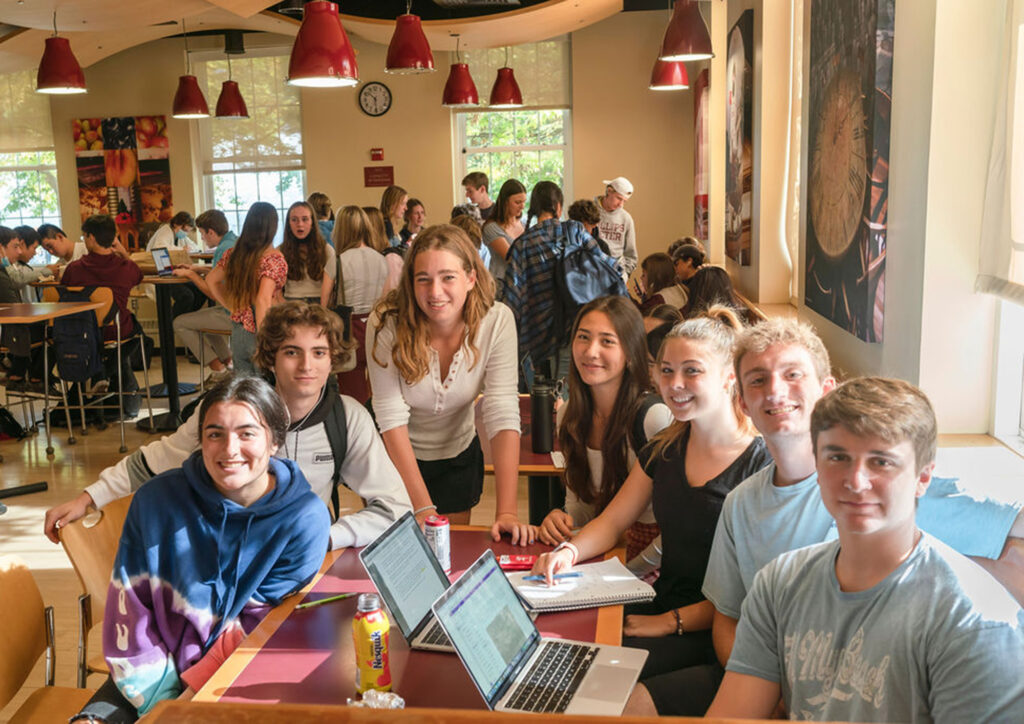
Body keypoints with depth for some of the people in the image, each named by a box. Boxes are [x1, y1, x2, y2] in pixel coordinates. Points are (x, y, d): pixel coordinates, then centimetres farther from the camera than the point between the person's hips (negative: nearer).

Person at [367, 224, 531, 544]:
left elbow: (502, 415, -26)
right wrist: (423, 509, -34)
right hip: (397, 457, -1)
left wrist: (506, 511, -34)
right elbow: (392, 418, -27)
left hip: (459, 456, 2)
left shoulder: (497, 321, -23)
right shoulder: (387, 323, -26)